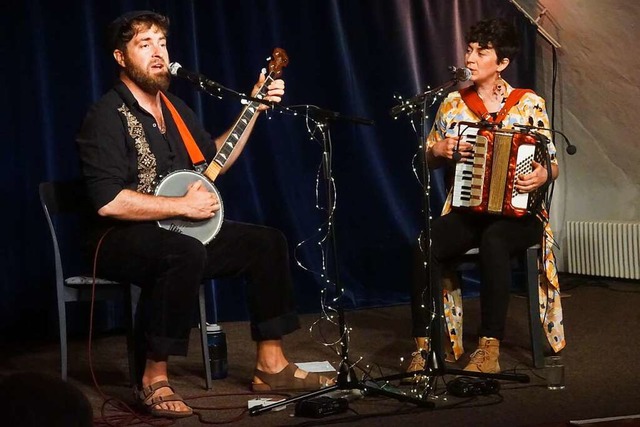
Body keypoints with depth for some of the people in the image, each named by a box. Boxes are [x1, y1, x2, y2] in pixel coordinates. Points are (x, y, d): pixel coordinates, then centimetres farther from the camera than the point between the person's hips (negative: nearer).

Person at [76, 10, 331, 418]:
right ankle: (154, 378, -29)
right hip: (123, 239, -9)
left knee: (268, 242, -1)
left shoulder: (174, 107, 13)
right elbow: (108, 202, -25)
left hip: (179, 232, 9)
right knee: (186, 254, -39)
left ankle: (270, 364, 3)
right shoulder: (106, 117, -15)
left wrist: (255, 107, 18)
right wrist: (183, 205, -21)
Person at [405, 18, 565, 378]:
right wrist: (440, 150, -5)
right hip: (466, 212, 3)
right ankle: (423, 345, -23)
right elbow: (428, 159, 17)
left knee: (493, 240, -38)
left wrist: (543, 174, -20)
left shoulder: (529, 104, 1)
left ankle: (490, 349, -34)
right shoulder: (453, 104, 8)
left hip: (518, 213, -2)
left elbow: (552, 165, 3)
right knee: (426, 244, -29)